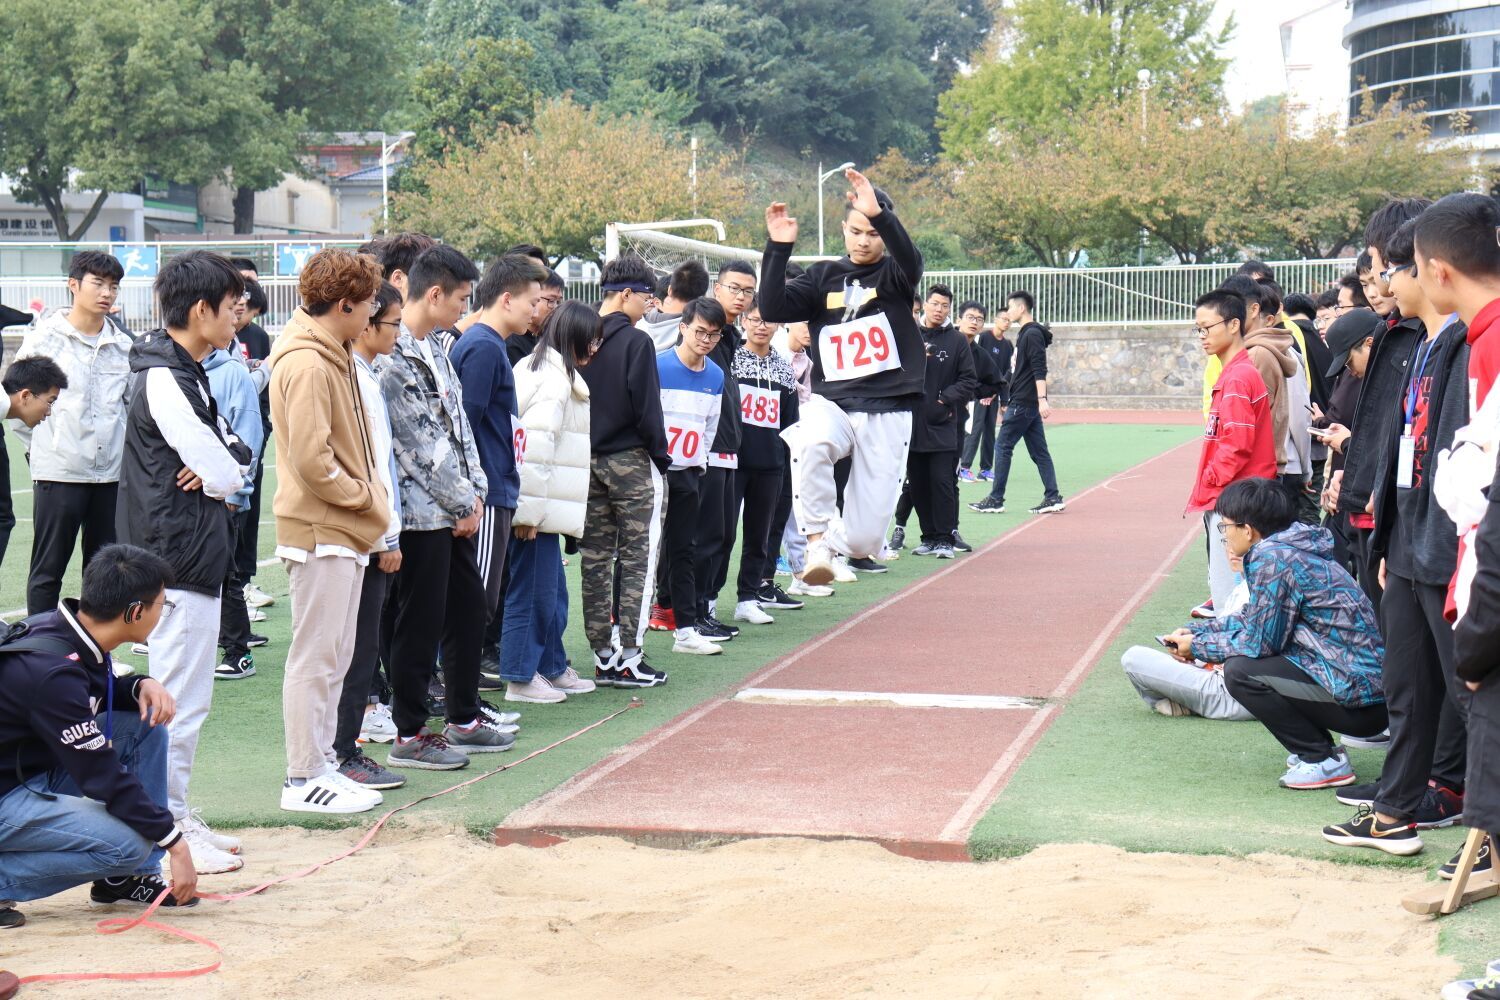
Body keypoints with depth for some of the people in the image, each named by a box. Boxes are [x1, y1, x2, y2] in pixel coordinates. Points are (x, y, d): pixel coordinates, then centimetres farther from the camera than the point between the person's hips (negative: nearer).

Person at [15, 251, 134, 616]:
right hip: (58, 472, -4)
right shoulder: (44, 338, -3)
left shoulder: (123, 346, 8)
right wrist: (38, 447, 2)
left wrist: (127, 449, 9)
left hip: (111, 474, 4)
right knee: (48, 570, 2)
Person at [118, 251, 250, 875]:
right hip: (178, 560, -10)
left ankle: (176, 817, 23)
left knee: (187, 696, 15)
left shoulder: (186, 375, 16)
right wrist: (219, 476, 3)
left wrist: (217, 470, -7)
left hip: (193, 559, 10)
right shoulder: (164, 381, -16)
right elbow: (223, 473, -19)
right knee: (179, 699, -4)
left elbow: (236, 460, 14)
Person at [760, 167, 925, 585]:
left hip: (888, 413, 0)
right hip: (832, 403, 1)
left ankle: (828, 539, 30)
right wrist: (779, 249, -14)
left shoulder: (896, 275, 4)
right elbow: (773, 309, -2)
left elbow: (910, 257, -21)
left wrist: (878, 213, -38)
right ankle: (817, 541, -23)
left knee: (865, 537, -5)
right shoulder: (824, 276, 10)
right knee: (811, 444, -39)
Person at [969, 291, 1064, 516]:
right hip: (1024, 403, 10)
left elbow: (1039, 370, -21)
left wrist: (1042, 399, -29)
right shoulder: (1025, 334, 18)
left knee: (1003, 446, -6)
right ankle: (1053, 498, 5)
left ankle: (995, 500, -3)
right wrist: (1008, 401, 28)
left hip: (1023, 404, -10)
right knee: (1039, 451, 7)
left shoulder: (1032, 334, -12)